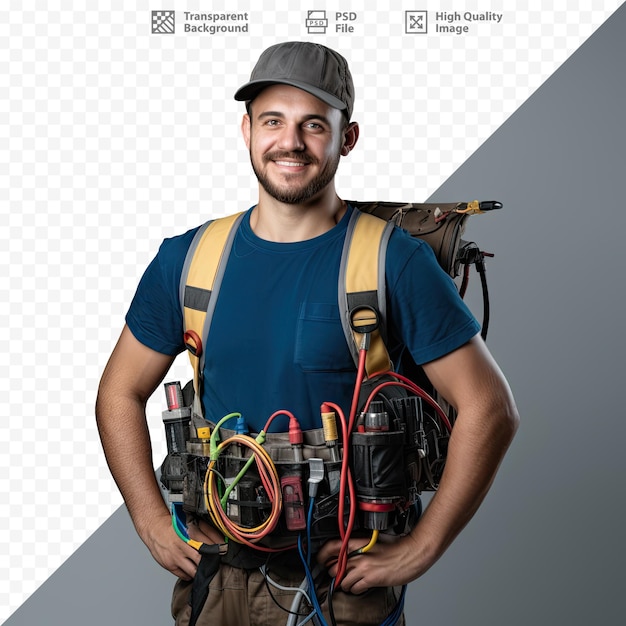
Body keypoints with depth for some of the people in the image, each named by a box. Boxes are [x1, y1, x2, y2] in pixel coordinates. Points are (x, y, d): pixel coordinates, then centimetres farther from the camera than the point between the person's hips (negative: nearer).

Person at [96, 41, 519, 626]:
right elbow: (120, 393, 9)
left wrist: (417, 551, -13)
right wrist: (155, 524, 0)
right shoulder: (186, 259, 0)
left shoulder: (395, 262, -11)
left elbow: (487, 408, -11)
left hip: (345, 577, -3)